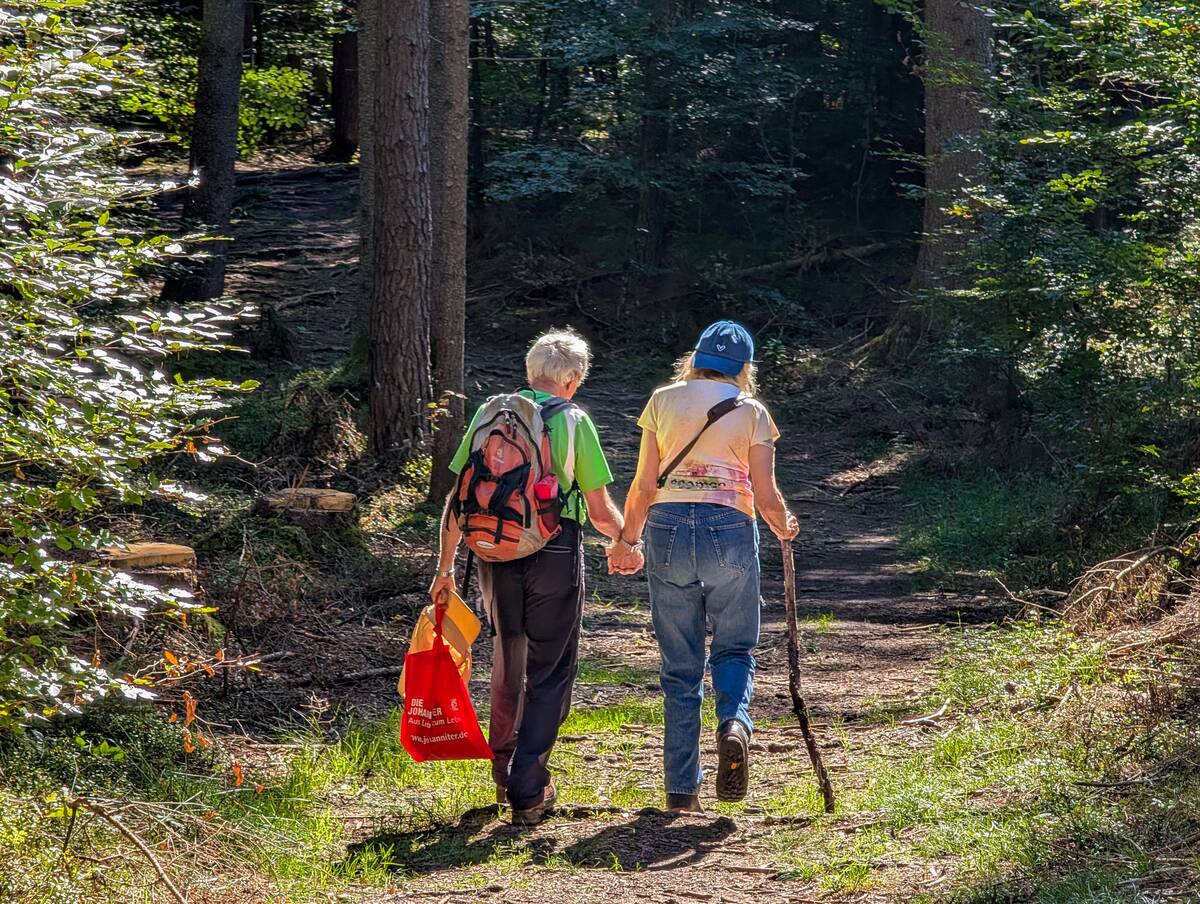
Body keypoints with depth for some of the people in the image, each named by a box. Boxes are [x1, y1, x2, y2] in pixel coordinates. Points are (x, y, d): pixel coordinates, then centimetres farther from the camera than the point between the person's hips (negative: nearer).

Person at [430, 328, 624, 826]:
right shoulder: (573, 421, -5)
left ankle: (504, 774, 33)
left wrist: (445, 566, 11)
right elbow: (600, 511, -5)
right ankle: (528, 790, -1)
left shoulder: (490, 415, 4)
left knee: (507, 665, 21)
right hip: (555, 553, -4)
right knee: (550, 673, 5)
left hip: (495, 554, 4)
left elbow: (457, 499, 4)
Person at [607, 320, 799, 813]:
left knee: (680, 664, 9)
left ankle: (681, 787, 6)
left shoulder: (663, 401, 8)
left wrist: (627, 540, 19)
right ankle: (734, 722, -18)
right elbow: (766, 496, 0)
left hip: (668, 530, 1)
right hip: (729, 531, -1)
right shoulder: (751, 412, 4)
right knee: (734, 647, 14)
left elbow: (644, 485, 5)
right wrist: (785, 528, 21)